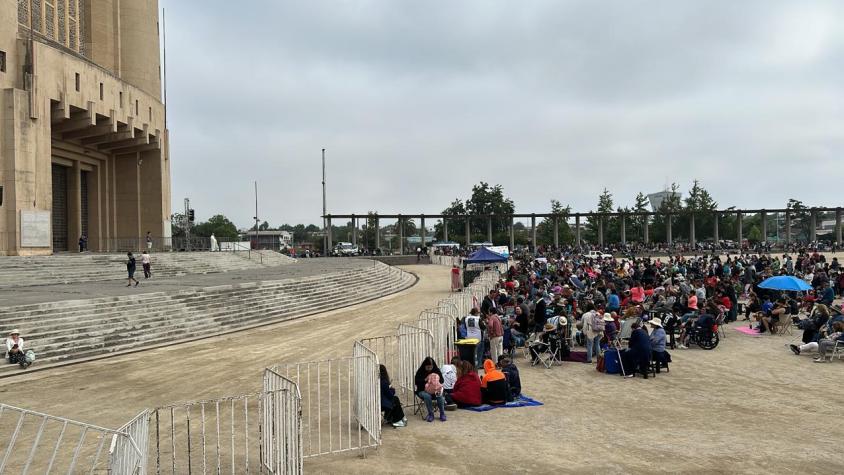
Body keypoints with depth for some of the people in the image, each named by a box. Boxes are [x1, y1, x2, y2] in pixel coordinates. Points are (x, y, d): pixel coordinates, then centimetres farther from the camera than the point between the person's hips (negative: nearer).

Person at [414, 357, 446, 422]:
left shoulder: (436, 370, 5)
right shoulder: (420, 372, -4)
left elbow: (442, 380, 6)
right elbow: (416, 381, -12)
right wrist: (425, 380, -25)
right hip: (423, 391, -2)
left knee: (440, 395, -31)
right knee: (427, 396, -36)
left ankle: (442, 414, -19)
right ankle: (430, 414, -22)